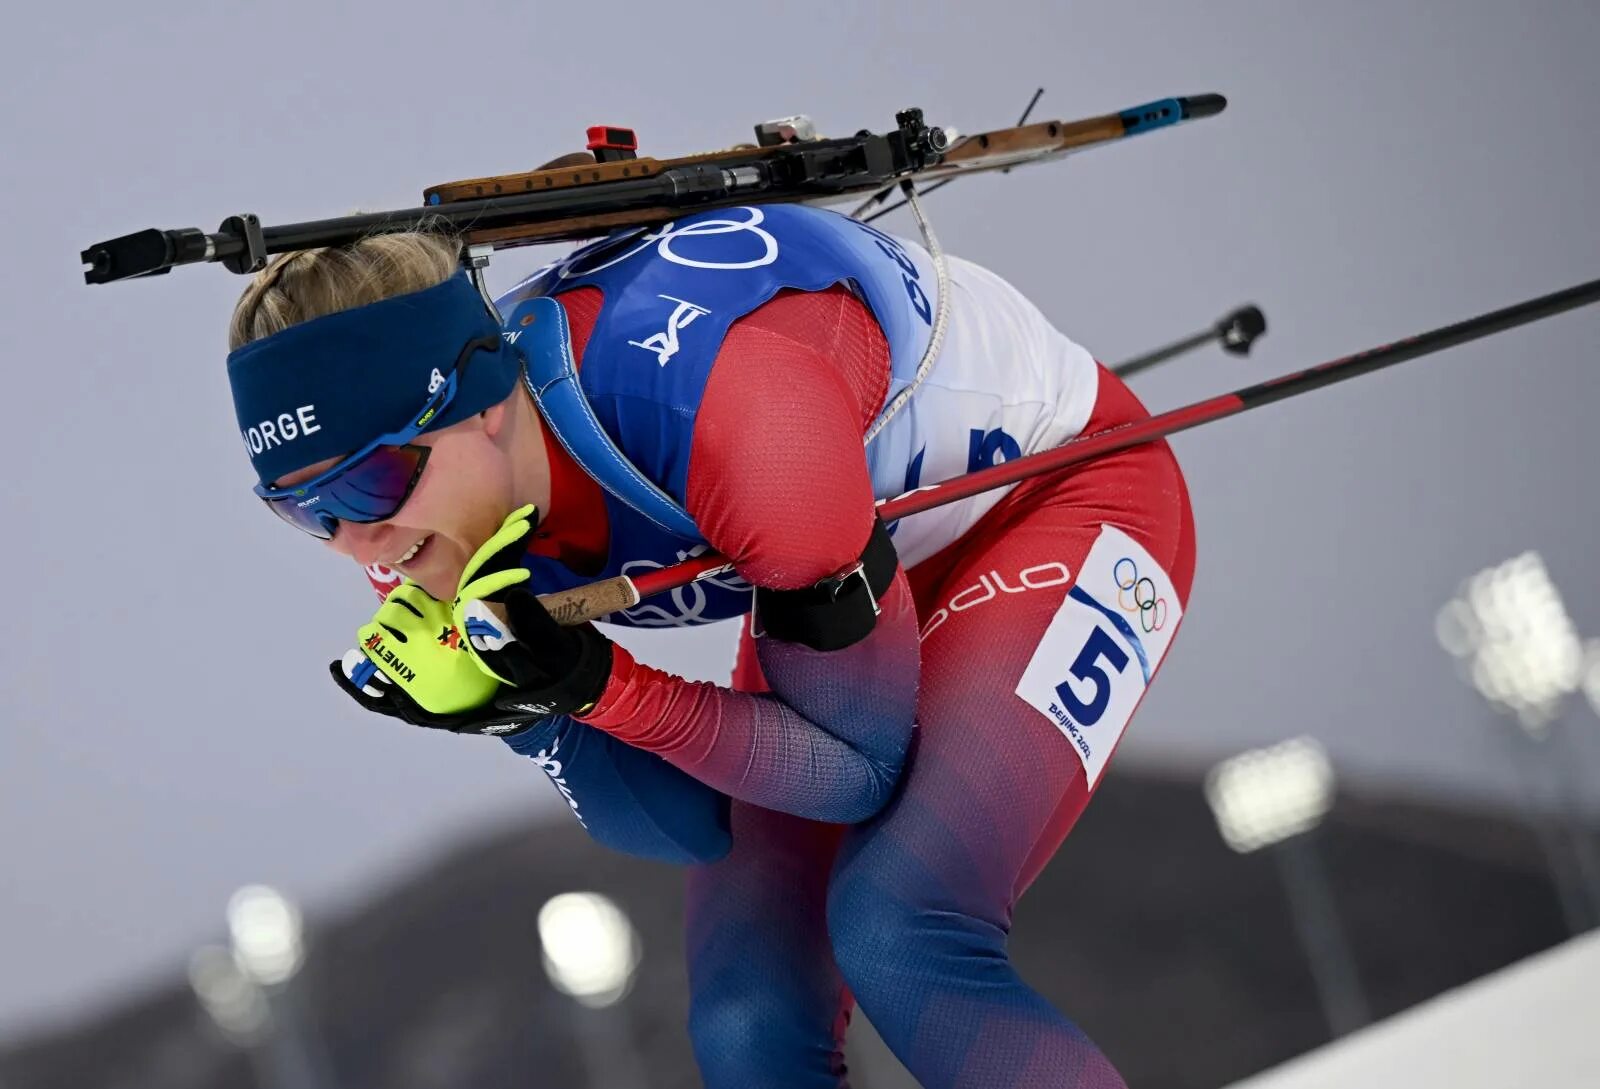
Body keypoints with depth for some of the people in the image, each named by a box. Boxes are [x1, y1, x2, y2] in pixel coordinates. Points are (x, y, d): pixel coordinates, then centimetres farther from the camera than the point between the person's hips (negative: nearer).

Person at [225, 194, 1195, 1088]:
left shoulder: (723, 409, -39)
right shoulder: (439, 539, -17)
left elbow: (861, 769, -25)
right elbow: (700, 823, -9)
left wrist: (600, 687, -37)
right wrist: (521, 712, -28)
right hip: (846, 586, 6)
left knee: (898, 942, -28)